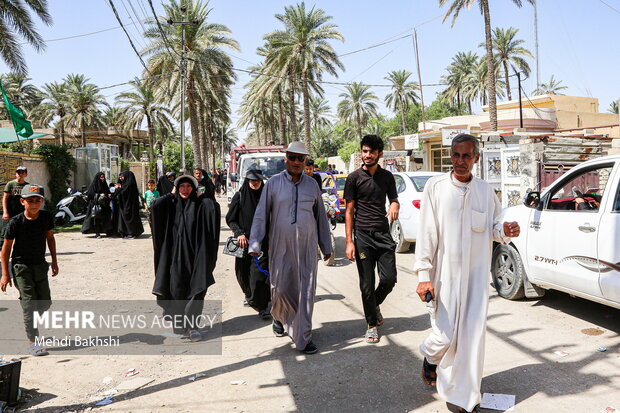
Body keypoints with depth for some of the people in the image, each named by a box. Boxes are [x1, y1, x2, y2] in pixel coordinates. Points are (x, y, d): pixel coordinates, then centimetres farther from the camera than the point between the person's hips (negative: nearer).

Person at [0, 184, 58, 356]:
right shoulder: (16, 222, -17)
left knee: (45, 302, 9)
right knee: (29, 303, -6)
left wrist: (54, 261, 9)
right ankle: (33, 342, 0)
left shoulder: (47, 217, -7)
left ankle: (31, 319, 40)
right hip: (21, 266, -4)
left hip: (40, 265, 4)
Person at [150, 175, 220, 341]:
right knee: (177, 288, 4)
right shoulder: (171, 204, 8)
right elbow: (154, 205, -12)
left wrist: (198, 195, -4)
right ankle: (179, 321, 22)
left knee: (196, 290, -5)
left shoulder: (200, 204, 4)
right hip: (176, 253, 1)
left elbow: (214, 207, -17)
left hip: (195, 254, -1)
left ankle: (191, 326, 1)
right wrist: (172, 194, -1)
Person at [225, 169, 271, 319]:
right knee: (243, 271, 9)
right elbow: (230, 219, 2)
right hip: (244, 241, 1)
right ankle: (249, 295, 36)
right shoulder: (239, 196, 0)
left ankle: (262, 306, -4)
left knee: (259, 272, -10)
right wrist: (239, 233, -12)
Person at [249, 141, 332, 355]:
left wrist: (326, 246, 15)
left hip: (307, 247, 2)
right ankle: (279, 317, 38)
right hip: (281, 246, -1)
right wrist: (255, 244, -5)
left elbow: (321, 217, 14)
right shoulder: (273, 183, 1)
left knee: (306, 291, 0)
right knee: (281, 287, 5)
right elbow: (261, 215, 1)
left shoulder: (312, 185, 8)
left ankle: (303, 338, 10)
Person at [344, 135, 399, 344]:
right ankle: (372, 324, 19)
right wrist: (349, 241, -6)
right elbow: (349, 211, 0)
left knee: (389, 279, -2)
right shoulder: (354, 178, 1)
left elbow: (394, 199, 18)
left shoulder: (387, 176, 10)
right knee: (367, 285, 2)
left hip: (383, 234, 3)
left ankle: (375, 305, 30)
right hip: (362, 235, -2)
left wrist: (395, 205, -9)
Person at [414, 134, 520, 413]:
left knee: (472, 336, 5)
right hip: (445, 274, -2)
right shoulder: (435, 187, -5)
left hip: (476, 275, 3)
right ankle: (430, 359, 37)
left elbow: (492, 228, 15)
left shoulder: (486, 191, 4)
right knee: (444, 336, 0)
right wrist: (423, 275, -12)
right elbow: (426, 233, -7)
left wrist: (504, 231, -10)